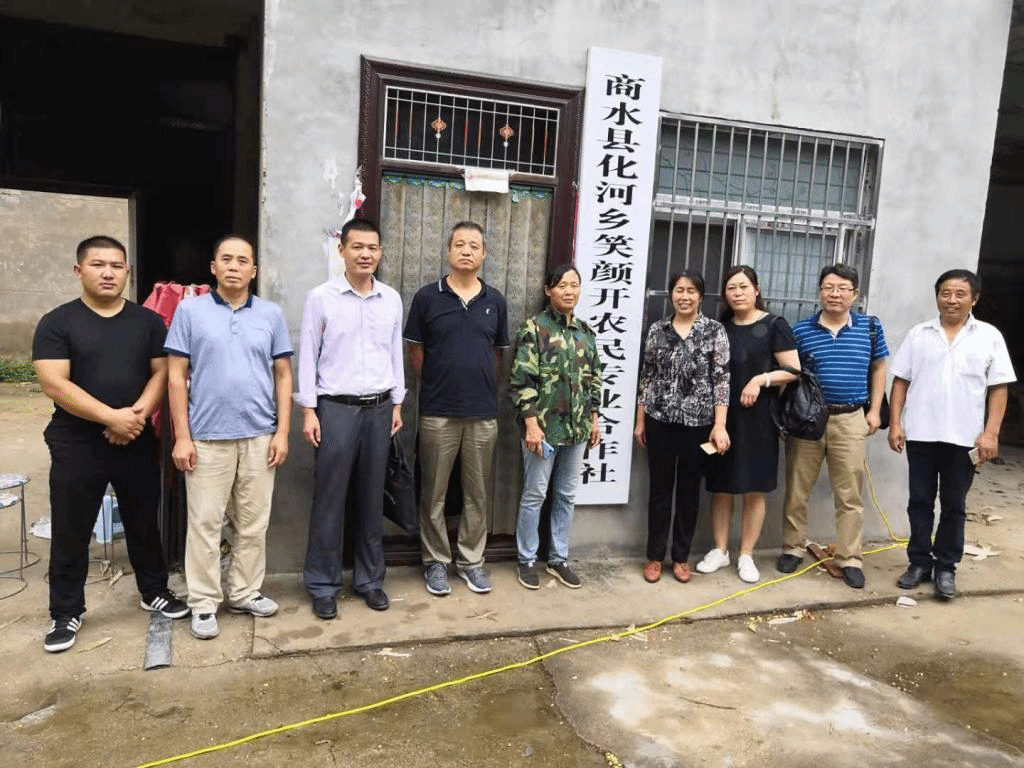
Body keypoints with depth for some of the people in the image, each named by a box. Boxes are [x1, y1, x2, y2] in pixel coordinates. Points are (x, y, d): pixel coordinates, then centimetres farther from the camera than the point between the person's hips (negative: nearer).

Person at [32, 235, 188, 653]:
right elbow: (54, 384, -13)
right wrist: (112, 417, -20)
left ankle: (155, 592, 32)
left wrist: (139, 413, -16)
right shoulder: (56, 323, -4)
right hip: (76, 446, -2)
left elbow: (162, 372, 1)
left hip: (138, 443, 2)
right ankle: (66, 613, 23)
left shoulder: (148, 321, 4)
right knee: (71, 533, 7)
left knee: (144, 524, 14)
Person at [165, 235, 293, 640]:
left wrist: (282, 431, -1)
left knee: (254, 523, 11)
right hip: (207, 436, -2)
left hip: (259, 436, 2)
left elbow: (283, 375, 6)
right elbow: (176, 377, -1)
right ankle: (204, 603, 19)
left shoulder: (271, 314, 5)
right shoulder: (190, 311, 0)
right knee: (204, 523, 6)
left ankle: (245, 593, 27)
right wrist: (181, 436, -6)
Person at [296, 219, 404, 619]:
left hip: (379, 408, 3)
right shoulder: (320, 297, -5)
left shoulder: (392, 299, 6)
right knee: (330, 499, 3)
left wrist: (397, 403, 10)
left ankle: (370, 578, 24)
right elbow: (307, 356, -4)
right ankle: (323, 584, 16)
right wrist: (308, 410, -8)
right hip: (336, 408, -3)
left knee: (372, 497, 11)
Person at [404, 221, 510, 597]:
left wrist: (483, 390, 8)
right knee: (434, 493, 7)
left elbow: (497, 354, 12)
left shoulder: (495, 301, 6)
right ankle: (436, 561, 22)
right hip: (437, 412, -2)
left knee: (478, 494, 11)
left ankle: (471, 560, 25)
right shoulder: (427, 297, -1)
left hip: (484, 413, 2)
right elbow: (415, 353, 3)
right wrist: (437, 387, 4)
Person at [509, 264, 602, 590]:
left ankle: (559, 558, 27)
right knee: (534, 494, 5)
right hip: (543, 426, -5)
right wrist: (531, 424, -17)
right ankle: (527, 560, 20)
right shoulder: (534, 328, -8)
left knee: (567, 496, 13)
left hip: (577, 428, 6)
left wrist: (594, 419, 12)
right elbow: (522, 380, -12)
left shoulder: (586, 331, 11)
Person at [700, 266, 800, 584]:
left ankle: (746, 556, 17)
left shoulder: (774, 325, -2)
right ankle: (719, 551, 20)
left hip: (757, 418, -3)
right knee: (720, 488, 7)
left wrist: (761, 380, -19)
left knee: (753, 490, 5)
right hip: (721, 417, 3)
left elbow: (794, 371, -5)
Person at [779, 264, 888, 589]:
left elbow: (878, 368, 13)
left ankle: (850, 559, 17)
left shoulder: (870, 327, 3)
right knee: (797, 490, 8)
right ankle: (793, 548, 23)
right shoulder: (801, 329, -1)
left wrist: (874, 410, 6)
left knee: (849, 494, 6)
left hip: (850, 420, 1)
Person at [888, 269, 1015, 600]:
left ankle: (946, 567, 21)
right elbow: (900, 381, 4)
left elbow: (999, 388, 0)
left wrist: (990, 433, -8)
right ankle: (920, 562, 21)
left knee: (954, 505, 9)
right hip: (920, 434, 1)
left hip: (963, 437, -1)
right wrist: (895, 424, -3)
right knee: (920, 502, 9)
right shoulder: (918, 334, 4)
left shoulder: (989, 336, 1)